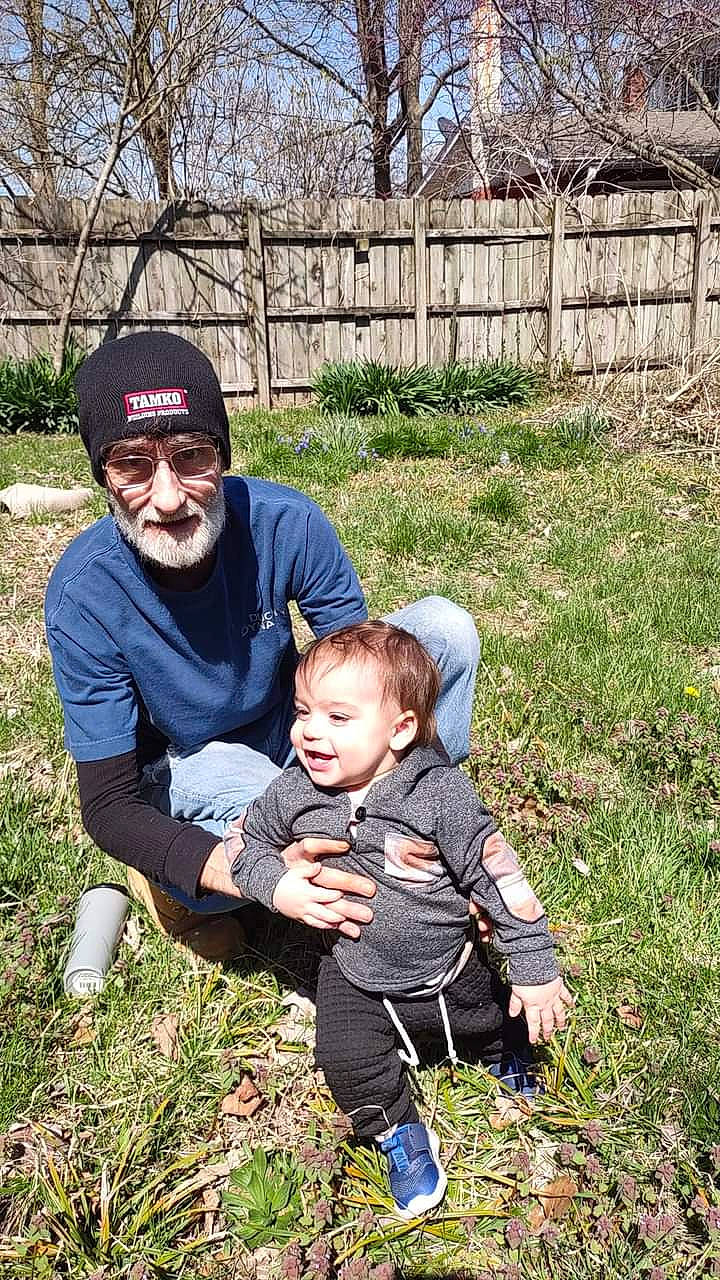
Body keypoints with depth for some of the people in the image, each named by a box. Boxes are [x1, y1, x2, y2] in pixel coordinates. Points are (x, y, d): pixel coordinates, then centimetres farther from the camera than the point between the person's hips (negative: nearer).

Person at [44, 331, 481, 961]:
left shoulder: (286, 520, -26)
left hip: (294, 717, 3)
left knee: (444, 625, -18)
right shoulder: (83, 594, -28)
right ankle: (177, 886, -2)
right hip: (188, 761, -2)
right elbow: (109, 806, -26)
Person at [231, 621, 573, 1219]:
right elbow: (248, 844, 2)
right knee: (347, 1061, -12)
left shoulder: (441, 794, -28)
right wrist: (279, 888, -17)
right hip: (354, 978, 2)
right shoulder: (294, 793, -17)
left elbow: (503, 880, -20)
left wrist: (535, 969, -15)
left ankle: (508, 1052, 53)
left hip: (449, 970, -1)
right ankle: (403, 1136, 17)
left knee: (502, 1018, 15)